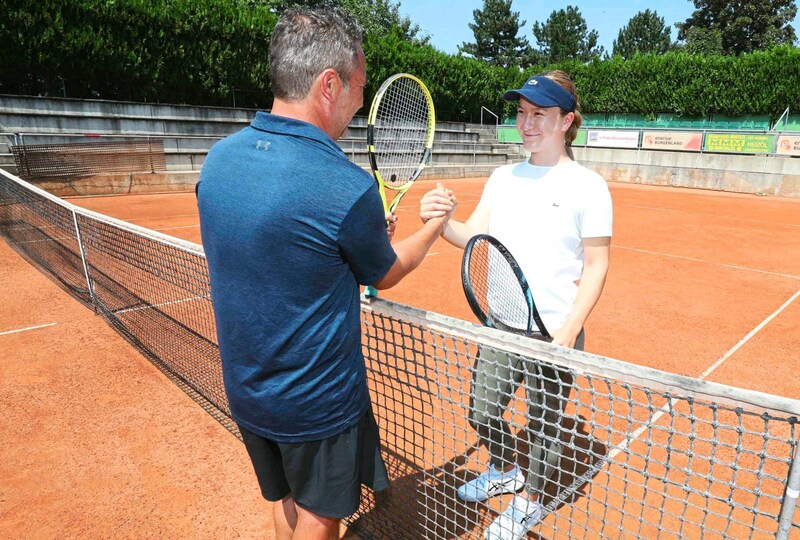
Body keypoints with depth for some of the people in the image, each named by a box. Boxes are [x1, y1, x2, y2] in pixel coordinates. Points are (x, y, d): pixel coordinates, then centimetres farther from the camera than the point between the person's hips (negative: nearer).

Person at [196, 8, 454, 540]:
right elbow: (385, 275, -7)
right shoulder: (347, 187, -27)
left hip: (246, 390, 6)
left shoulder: (217, 160, -7)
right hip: (317, 402, -6)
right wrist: (434, 226, 10)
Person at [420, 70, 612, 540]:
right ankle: (507, 471, 50)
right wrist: (441, 222, -20)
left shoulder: (588, 186, -10)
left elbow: (596, 267, -10)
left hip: (555, 333, -5)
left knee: (544, 425, 14)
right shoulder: (504, 178, 5)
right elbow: (476, 237, 1)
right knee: (482, 411, 18)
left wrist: (568, 330, -19)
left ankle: (529, 501, 43)